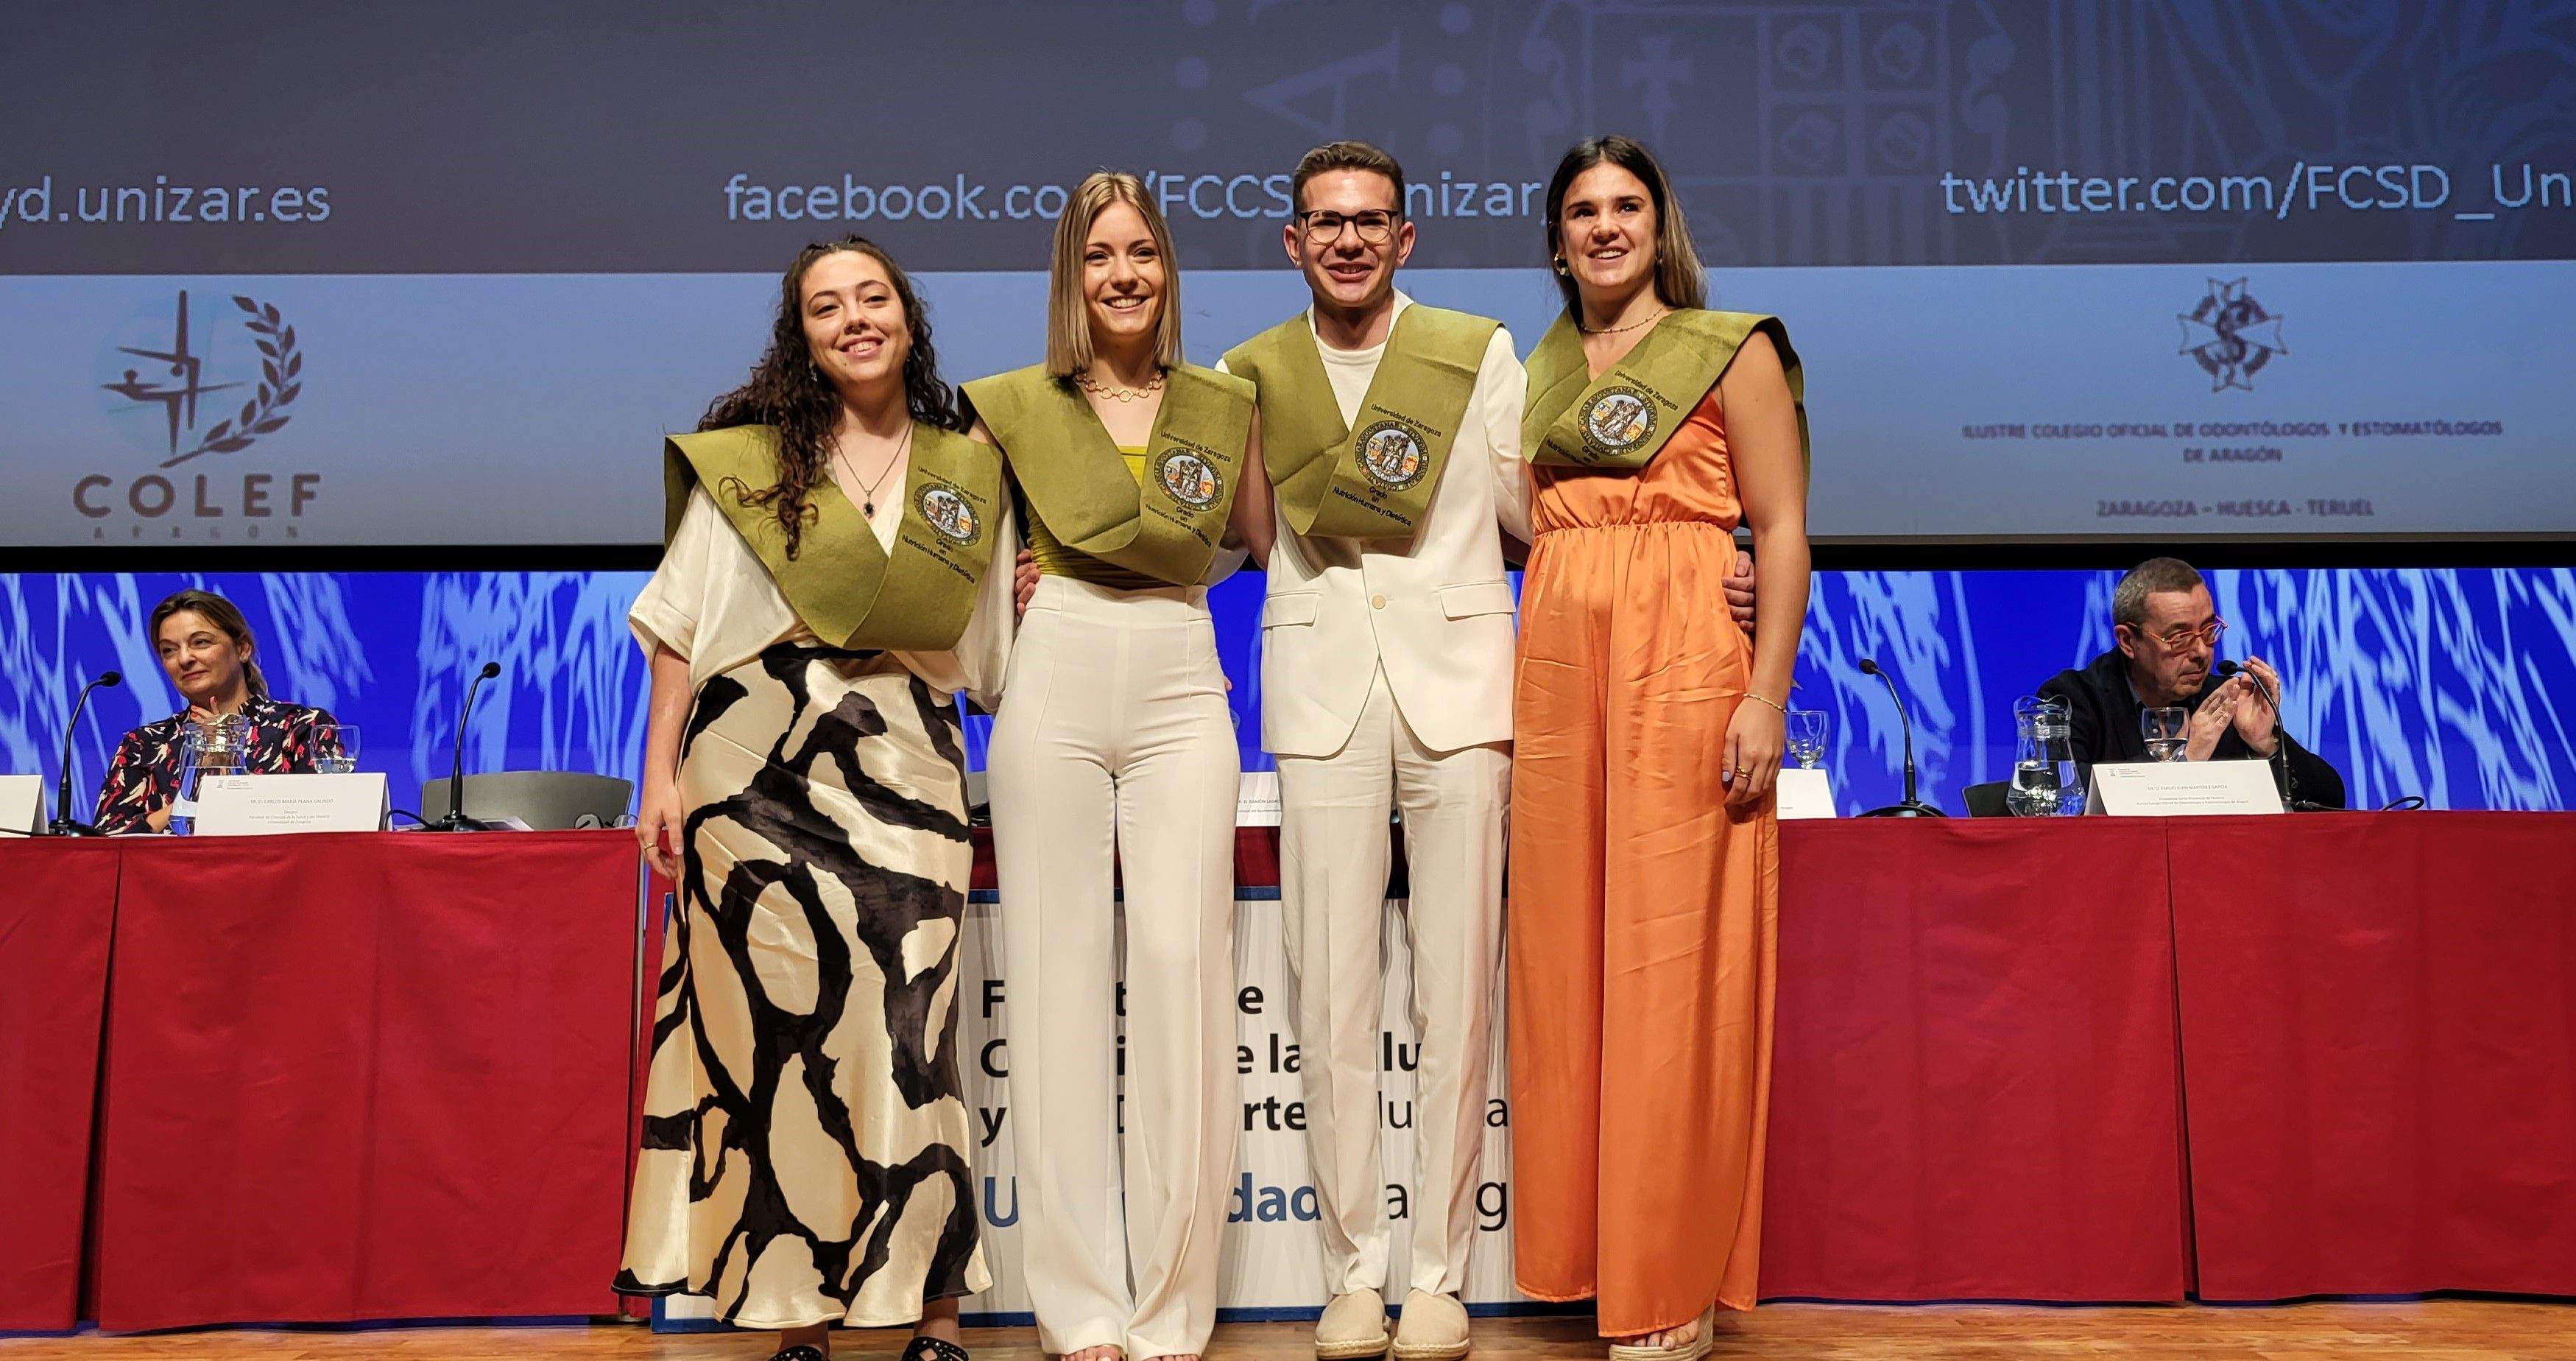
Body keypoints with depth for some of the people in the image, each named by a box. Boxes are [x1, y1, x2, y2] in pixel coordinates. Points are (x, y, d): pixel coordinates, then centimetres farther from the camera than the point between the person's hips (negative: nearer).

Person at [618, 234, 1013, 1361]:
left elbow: (991, 651, 21)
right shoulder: (747, 457, 9)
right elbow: (682, 623, 6)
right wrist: (661, 771, 0)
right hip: (757, 758, -1)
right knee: (772, 1017, -2)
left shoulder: (970, 469, 14)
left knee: (905, 1021, -6)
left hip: (905, 764, 1)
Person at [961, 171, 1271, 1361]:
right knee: (1058, 975, 0)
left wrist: (1175, 562, 6)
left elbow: (1264, 545, 20)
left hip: (1180, 694, 1)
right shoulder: (1012, 405, 8)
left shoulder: (1226, 405, 11)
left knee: (1183, 970, -7)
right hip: (1054, 685, 0)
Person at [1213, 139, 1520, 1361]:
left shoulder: (1477, 351, 9)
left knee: (1455, 987, 0)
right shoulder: (1251, 373, 12)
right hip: (1319, 683, 1)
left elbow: (1527, 512, 9)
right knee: (1331, 989, 0)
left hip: (1456, 677, 0)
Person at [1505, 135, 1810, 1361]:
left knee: (1671, 960, -4)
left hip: (1682, 670, -5)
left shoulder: (1733, 349, 5)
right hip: (1555, 670, 5)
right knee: (1562, 959, 5)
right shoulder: (1537, 371, 18)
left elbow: (1783, 532, -2)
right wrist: (1504, 688, 8)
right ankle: (1588, 1256, 17)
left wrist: (1765, 697, -12)